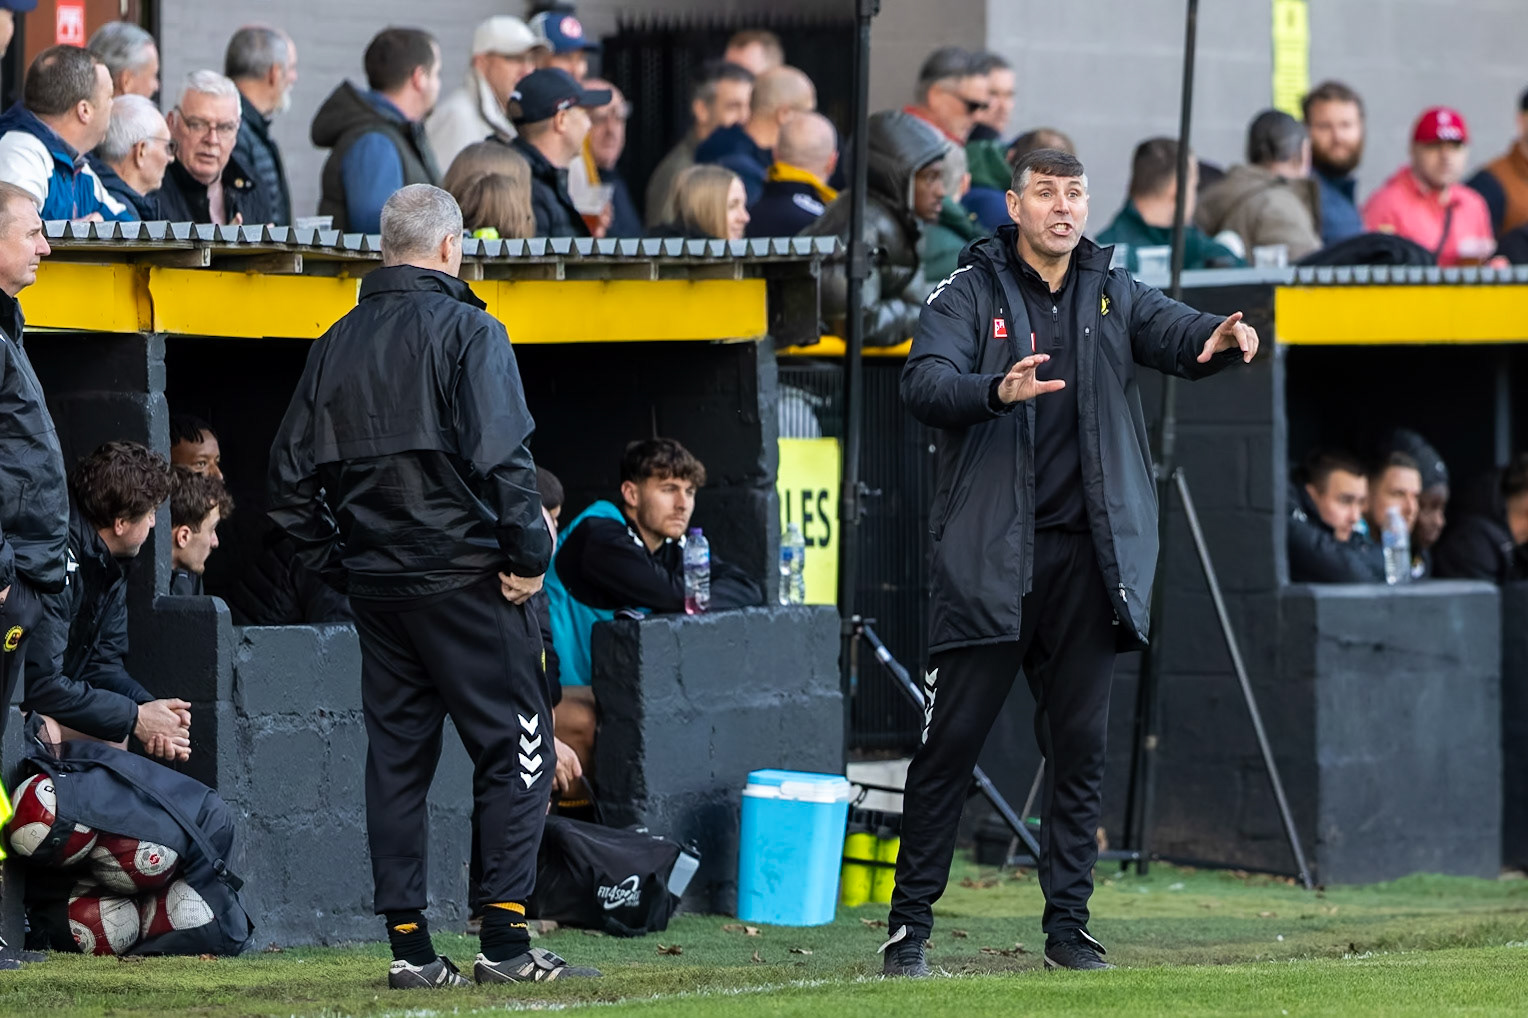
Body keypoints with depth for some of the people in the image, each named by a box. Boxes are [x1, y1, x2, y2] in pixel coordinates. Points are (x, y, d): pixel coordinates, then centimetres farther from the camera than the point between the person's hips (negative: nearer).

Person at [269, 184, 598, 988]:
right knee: (514, 747, -1)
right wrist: (529, 556, -11)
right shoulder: (466, 331, -8)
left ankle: (408, 944, 8)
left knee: (395, 756, 10)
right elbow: (503, 457, -18)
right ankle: (504, 938, -7)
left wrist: (337, 560, 16)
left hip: (374, 582, 6)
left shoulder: (337, 343, 10)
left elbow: (291, 475, 11)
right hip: (464, 576, -6)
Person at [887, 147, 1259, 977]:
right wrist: (998, 391, -34)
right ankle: (910, 924, 4)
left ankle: (1068, 924, 12)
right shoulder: (969, 294, 0)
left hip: (1086, 555, 3)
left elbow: (1171, 333, -7)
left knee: (1080, 744, 5)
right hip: (989, 556, -3)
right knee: (951, 737, -2)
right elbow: (923, 386, -14)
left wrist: (1219, 338, -31)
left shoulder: (1113, 293, 10)